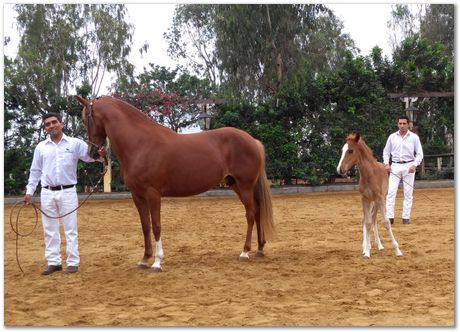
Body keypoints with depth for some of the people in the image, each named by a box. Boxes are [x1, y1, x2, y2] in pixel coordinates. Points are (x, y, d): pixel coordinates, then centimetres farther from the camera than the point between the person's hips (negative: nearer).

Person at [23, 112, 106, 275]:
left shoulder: (75, 143, 0)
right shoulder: (41, 147, 7)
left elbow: (90, 156, -8)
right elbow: (35, 171, 13)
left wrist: (101, 155, -31)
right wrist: (29, 191, 10)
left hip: (67, 192, -3)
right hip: (47, 193, 3)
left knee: (70, 229, 2)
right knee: (49, 230, 8)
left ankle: (73, 262, 9)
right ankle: (53, 262, 17)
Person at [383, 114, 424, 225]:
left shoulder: (414, 137, -1)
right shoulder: (392, 137, 4)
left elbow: (419, 153, 0)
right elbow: (386, 151, 12)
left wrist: (414, 165, -14)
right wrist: (386, 164, -3)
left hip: (409, 166, -1)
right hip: (395, 166, 1)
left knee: (408, 193, 4)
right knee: (391, 192, -7)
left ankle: (406, 217, 12)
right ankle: (390, 217, -5)